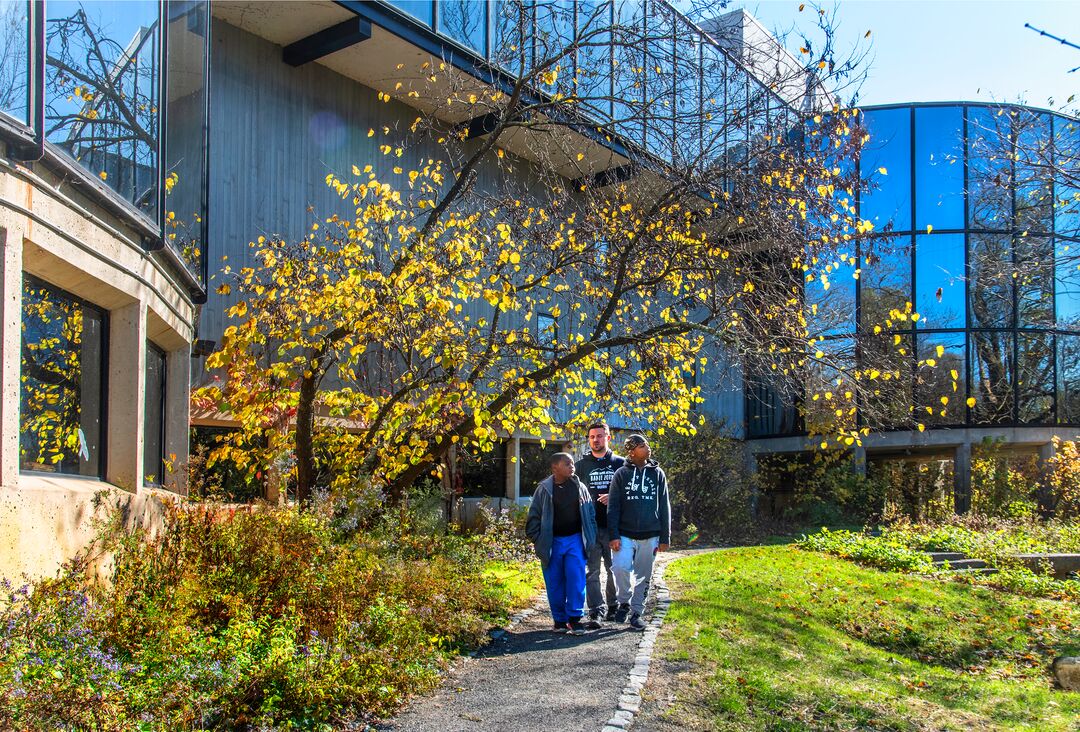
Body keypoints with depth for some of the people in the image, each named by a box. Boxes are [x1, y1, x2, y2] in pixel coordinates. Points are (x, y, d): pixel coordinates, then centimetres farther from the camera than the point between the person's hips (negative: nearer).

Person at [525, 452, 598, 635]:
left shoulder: (580, 488, 4)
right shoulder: (544, 489, -4)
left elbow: (590, 512, 11)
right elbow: (534, 516, 1)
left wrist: (590, 537, 5)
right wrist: (537, 540, -3)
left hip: (575, 540, 1)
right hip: (552, 542, -1)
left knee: (576, 578, -6)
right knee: (555, 582, 4)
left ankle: (575, 617, 3)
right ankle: (559, 618, 16)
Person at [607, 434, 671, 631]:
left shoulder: (658, 474, 6)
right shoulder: (621, 474, 0)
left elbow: (664, 508, 8)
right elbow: (613, 507, -1)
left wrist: (665, 538, 4)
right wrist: (614, 536, -9)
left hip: (650, 536, 2)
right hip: (625, 535, -2)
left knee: (643, 576, 7)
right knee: (621, 567, -21)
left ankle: (637, 612, 22)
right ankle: (624, 601, 3)